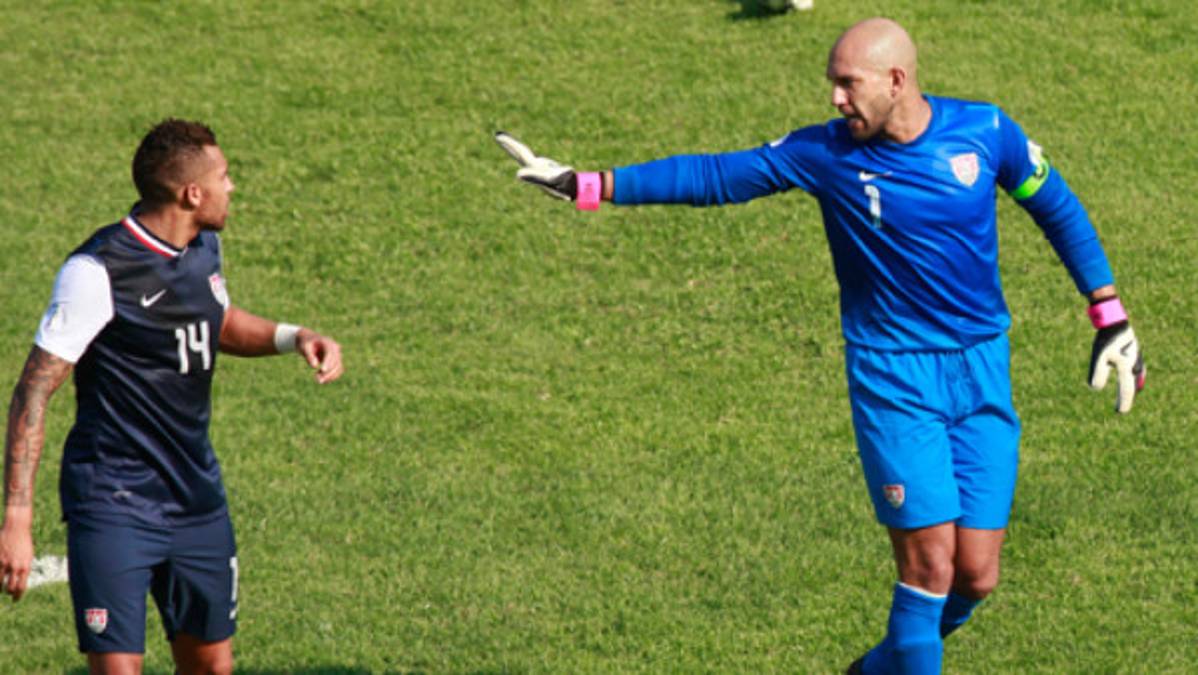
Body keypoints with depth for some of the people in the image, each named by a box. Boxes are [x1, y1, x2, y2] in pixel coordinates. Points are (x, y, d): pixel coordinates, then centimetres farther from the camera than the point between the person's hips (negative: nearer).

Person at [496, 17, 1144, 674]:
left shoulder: (984, 131, -4)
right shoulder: (825, 153, -7)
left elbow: (1057, 207, 11)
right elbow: (713, 176, -4)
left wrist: (1111, 319, 11)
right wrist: (583, 186, -8)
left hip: (981, 373, 2)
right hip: (893, 379, -2)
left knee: (975, 576, 0)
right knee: (930, 563, -13)